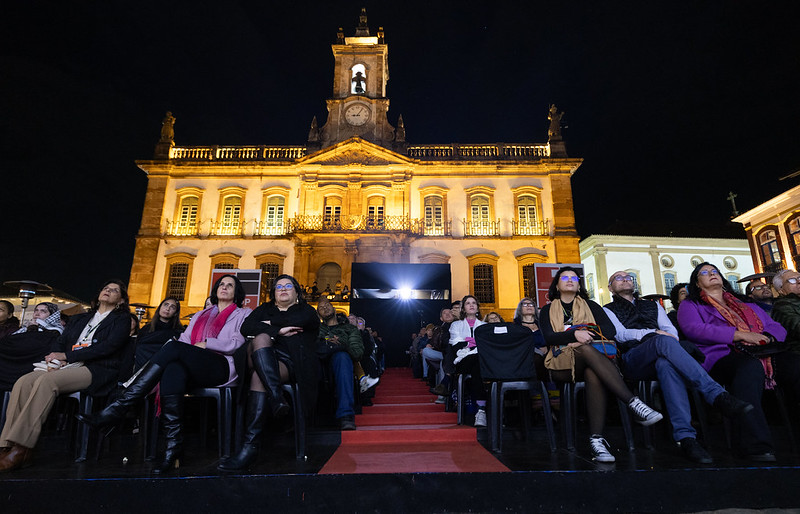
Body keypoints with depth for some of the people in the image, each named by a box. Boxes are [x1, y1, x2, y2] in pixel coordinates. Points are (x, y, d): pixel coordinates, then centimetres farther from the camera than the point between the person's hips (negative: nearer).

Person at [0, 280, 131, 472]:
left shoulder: (121, 320, 9)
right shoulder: (78, 319, 29)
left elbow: (108, 347, -6)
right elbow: (59, 342, 20)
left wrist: (66, 356, -6)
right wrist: (54, 361, -3)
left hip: (96, 371, -6)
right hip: (64, 369, 6)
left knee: (46, 381, -30)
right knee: (24, 382, -21)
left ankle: (22, 448, -32)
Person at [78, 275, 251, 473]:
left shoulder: (243, 314, 17)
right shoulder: (200, 315, 33)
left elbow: (237, 343, 2)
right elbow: (184, 339, 19)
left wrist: (206, 343, -4)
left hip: (222, 367, -4)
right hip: (194, 370, 4)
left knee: (173, 347, -27)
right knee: (173, 370, -34)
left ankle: (117, 409, -28)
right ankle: (173, 447, -36)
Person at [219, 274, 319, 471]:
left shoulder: (306, 310, 21)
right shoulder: (265, 309, 28)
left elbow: (300, 320, -8)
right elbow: (246, 327, 5)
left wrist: (269, 322, 3)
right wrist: (278, 331, -5)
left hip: (291, 364, -2)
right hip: (261, 360, 3)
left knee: (259, 377, -31)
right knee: (261, 338, -30)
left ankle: (251, 446, -33)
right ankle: (277, 399, -43)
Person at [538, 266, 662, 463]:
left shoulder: (590, 306, 24)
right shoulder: (548, 310, 19)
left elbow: (610, 330, 6)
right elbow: (548, 337, -1)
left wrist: (585, 335, -11)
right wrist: (575, 334, -19)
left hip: (588, 361, 1)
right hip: (561, 365, -1)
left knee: (593, 372, -38)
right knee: (586, 349, -37)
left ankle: (596, 438, -46)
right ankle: (634, 403, -46)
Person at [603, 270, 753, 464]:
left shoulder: (652, 305, 34)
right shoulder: (608, 310, 21)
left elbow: (671, 330, 19)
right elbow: (621, 334, 2)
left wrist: (669, 345, -5)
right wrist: (654, 333, -12)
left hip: (660, 358, 3)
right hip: (632, 359, -3)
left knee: (665, 363, -38)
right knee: (663, 341, -36)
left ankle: (685, 436, -48)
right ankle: (717, 395, -43)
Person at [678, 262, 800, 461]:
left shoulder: (748, 305, 36)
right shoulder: (690, 305, 17)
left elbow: (776, 327, 26)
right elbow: (694, 329, -3)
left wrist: (766, 337, 0)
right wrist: (740, 335, -10)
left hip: (763, 354, 5)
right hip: (721, 357, -5)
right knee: (750, 365, -38)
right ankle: (754, 444, -42)